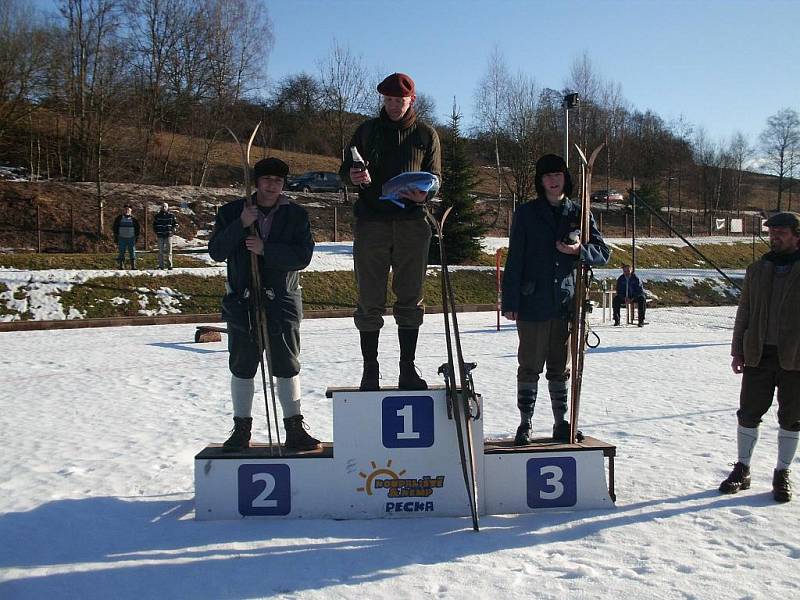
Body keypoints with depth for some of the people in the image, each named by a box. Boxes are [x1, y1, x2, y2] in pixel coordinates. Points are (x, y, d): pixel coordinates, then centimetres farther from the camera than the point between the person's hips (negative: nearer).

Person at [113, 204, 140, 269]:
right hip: (122, 239, 0)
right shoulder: (119, 218, 6)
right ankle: (120, 266, 4)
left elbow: (137, 229, 11)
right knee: (121, 253, 0)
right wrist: (116, 238, 3)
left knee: (132, 253, 0)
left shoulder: (133, 219, 6)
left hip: (131, 239, 0)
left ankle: (133, 266, 3)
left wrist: (136, 237, 3)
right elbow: (115, 229, 9)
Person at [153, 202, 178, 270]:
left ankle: (169, 265, 3)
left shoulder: (171, 216, 3)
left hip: (168, 236, -1)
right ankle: (161, 265, 5)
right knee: (161, 251, 1)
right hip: (160, 236, 1)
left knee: (169, 251, -2)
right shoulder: (157, 216, 6)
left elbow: (176, 224, 10)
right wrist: (156, 233, 4)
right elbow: (154, 225, 15)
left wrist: (173, 230, -5)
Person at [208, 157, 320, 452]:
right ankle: (241, 429, 20)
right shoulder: (232, 212, 4)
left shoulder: (296, 215, 2)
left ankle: (294, 429, 16)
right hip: (242, 302, 1)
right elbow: (216, 251, -5)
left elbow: (303, 256, -8)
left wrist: (265, 250, -18)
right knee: (242, 368, 8)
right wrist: (241, 225, -17)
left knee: (288, 367, 6)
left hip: (282, 302, 0)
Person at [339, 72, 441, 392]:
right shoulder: (367, 131, 11)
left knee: (411, 298, 4)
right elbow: (345, 170, 12)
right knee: (370, 299, 0)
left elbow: (435, 177, 11)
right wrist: (353, 176, -13)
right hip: (371, 221, 0)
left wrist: (424, 193, -12)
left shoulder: (426, 134, 10)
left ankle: (408, 369, 13)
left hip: (412, 223, 1)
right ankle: (370, 370, 8)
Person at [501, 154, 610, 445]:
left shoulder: (578, 214, 8)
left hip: (566, 304, 2)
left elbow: (603, 252, 10)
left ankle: (561, 423, 21)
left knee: (561, 367, 11)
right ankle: (525, 424, 10)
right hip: (532, 303, -2)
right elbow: (514, 259, -1)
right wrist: (510, 301, -7)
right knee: (530, 366, 2)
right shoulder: (527, 213, 1)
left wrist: (579, 250, -12)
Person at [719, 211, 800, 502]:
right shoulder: (757, 270, 9)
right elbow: (744, 312, 11)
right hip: (758, 355, 3)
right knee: (749, 413, 5)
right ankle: (742, 470, 19)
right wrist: (738, 351, 7)